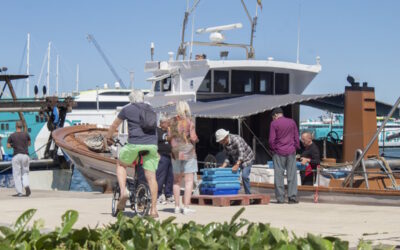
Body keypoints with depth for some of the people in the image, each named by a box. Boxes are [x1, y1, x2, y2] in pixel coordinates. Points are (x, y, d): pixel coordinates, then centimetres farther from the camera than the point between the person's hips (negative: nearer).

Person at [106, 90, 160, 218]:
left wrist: (108, 137, 37)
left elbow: (115, 125, 20)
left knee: (120, 165, 22)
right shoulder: (150, 109, 20)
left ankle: (123, 191, 1)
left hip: (134, 144, -3)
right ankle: (153, 210, 1)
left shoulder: (127, 109, 9)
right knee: (151, 177, 3)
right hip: (152, 145, 3)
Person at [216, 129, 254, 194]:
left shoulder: (236, 139, -29)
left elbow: (242, 153, -36)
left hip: (247, 158, -7)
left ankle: (248, 194, -10)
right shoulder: (224, 144, -6)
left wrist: (237, 165, -46)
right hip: (236, 160, 7)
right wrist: (223, 166, -16)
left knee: (244, 176, -20)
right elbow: (227, 157, -1)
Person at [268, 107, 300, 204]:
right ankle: (292, 197, 3)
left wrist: (273, 149, 8)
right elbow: (296, 137, 7)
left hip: (279, 152, -3)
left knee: (279, 175, 2)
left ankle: (280, 198, 0)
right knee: (292, 174, 4)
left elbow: (272, 139, -7)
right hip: (291, 152, 3)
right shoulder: (292, 122, 7)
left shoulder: (274, 123, -4)